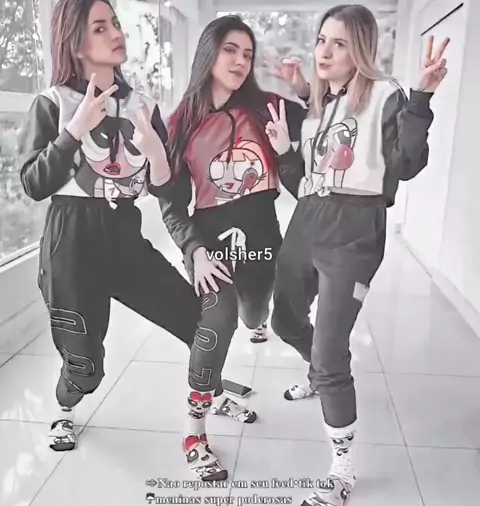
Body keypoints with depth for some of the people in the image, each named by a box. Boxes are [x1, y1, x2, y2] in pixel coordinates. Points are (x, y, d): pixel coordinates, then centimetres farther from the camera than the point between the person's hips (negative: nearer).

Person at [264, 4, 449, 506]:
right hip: (305, 228, 8)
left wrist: (420, 100, -24)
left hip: (353, 235, -7)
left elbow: (406, 165, -17)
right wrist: (284, 150, 0)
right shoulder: (316, 106, 15)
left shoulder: (384, 96, -3)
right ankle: (321, 374, 56)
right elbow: (302, 184, 15)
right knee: (286, 321, 23)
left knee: (329, 355, -11)